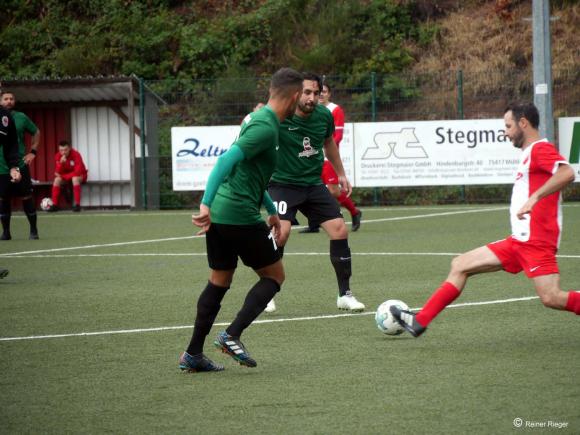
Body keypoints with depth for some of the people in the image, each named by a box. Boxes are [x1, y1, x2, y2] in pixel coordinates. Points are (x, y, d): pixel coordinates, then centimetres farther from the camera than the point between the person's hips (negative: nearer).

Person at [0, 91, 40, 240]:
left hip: (20, 164, 0)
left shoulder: (21, 118, 2)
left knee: (27, 197, 0)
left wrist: (33, 152, 7)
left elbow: (36, 132, 16)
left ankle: (33, 230, 8)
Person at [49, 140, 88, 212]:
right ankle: (54, 205, -21)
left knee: (75, 179, -37)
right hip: (65, 176, 4)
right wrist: (61, 163, -33)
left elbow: (78, 171, -28)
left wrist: (64, 176, -21)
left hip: (79, 176, -4)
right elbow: (58, 173, -15)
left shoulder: (76, 154, -25)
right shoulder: (58, 156, -12)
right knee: (57, 180, -24)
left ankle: (77, 204, -34)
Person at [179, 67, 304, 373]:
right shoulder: (266, 127, -15)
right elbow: (227, 160, -25)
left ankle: (193, 354, 18)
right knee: (274, 276, 6)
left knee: (219, 281, 18)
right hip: (240, 216, -9)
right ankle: (232, 336, -4)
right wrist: (206, 204, -28)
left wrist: (271, 210, 32)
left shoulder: (256, 119, 16)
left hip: (218, 213, 9)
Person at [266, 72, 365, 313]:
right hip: (283, 184, -5)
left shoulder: (324, 115, -2)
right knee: (281, 232, -24)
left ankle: (345, 295, 10)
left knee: (340, 230, -3)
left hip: (313, 184, 5)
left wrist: (341, 175, 25)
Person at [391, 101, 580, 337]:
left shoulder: (540, 149, -11)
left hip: (537, 241, -10)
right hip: (519, 241, 10)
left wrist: (534, 197, -32)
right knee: (460, 265, 9)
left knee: (551, 298, -20)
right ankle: (419, 322, 11)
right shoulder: (530, 153, 19)